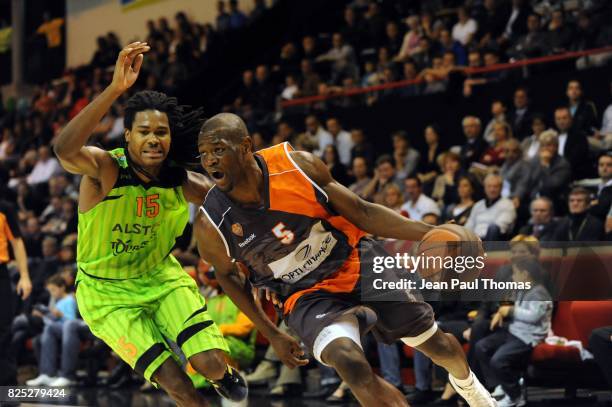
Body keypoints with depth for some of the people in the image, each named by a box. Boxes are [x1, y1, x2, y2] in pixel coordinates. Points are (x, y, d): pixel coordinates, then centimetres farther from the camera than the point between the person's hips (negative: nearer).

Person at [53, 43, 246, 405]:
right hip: (107, 294, -3)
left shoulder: (181, 181, -12)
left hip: (161, 276, 3)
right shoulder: (106, 168, -27)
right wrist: (114, 89, -60)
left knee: (212, 363, -11)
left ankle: (223, 374, 26)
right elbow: (65, 150, -50)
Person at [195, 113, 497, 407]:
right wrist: (271, 335, 5)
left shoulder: (298, 165, -20)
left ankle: (465, 382, 50)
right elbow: (227, 274, 3)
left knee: (435, 343, 15)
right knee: (350, 363, -33)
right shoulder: (210, 225, -19)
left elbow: (361, 213, -9)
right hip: (306, 295, -1)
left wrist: (426, 233, -20)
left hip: (357, 261, 2)